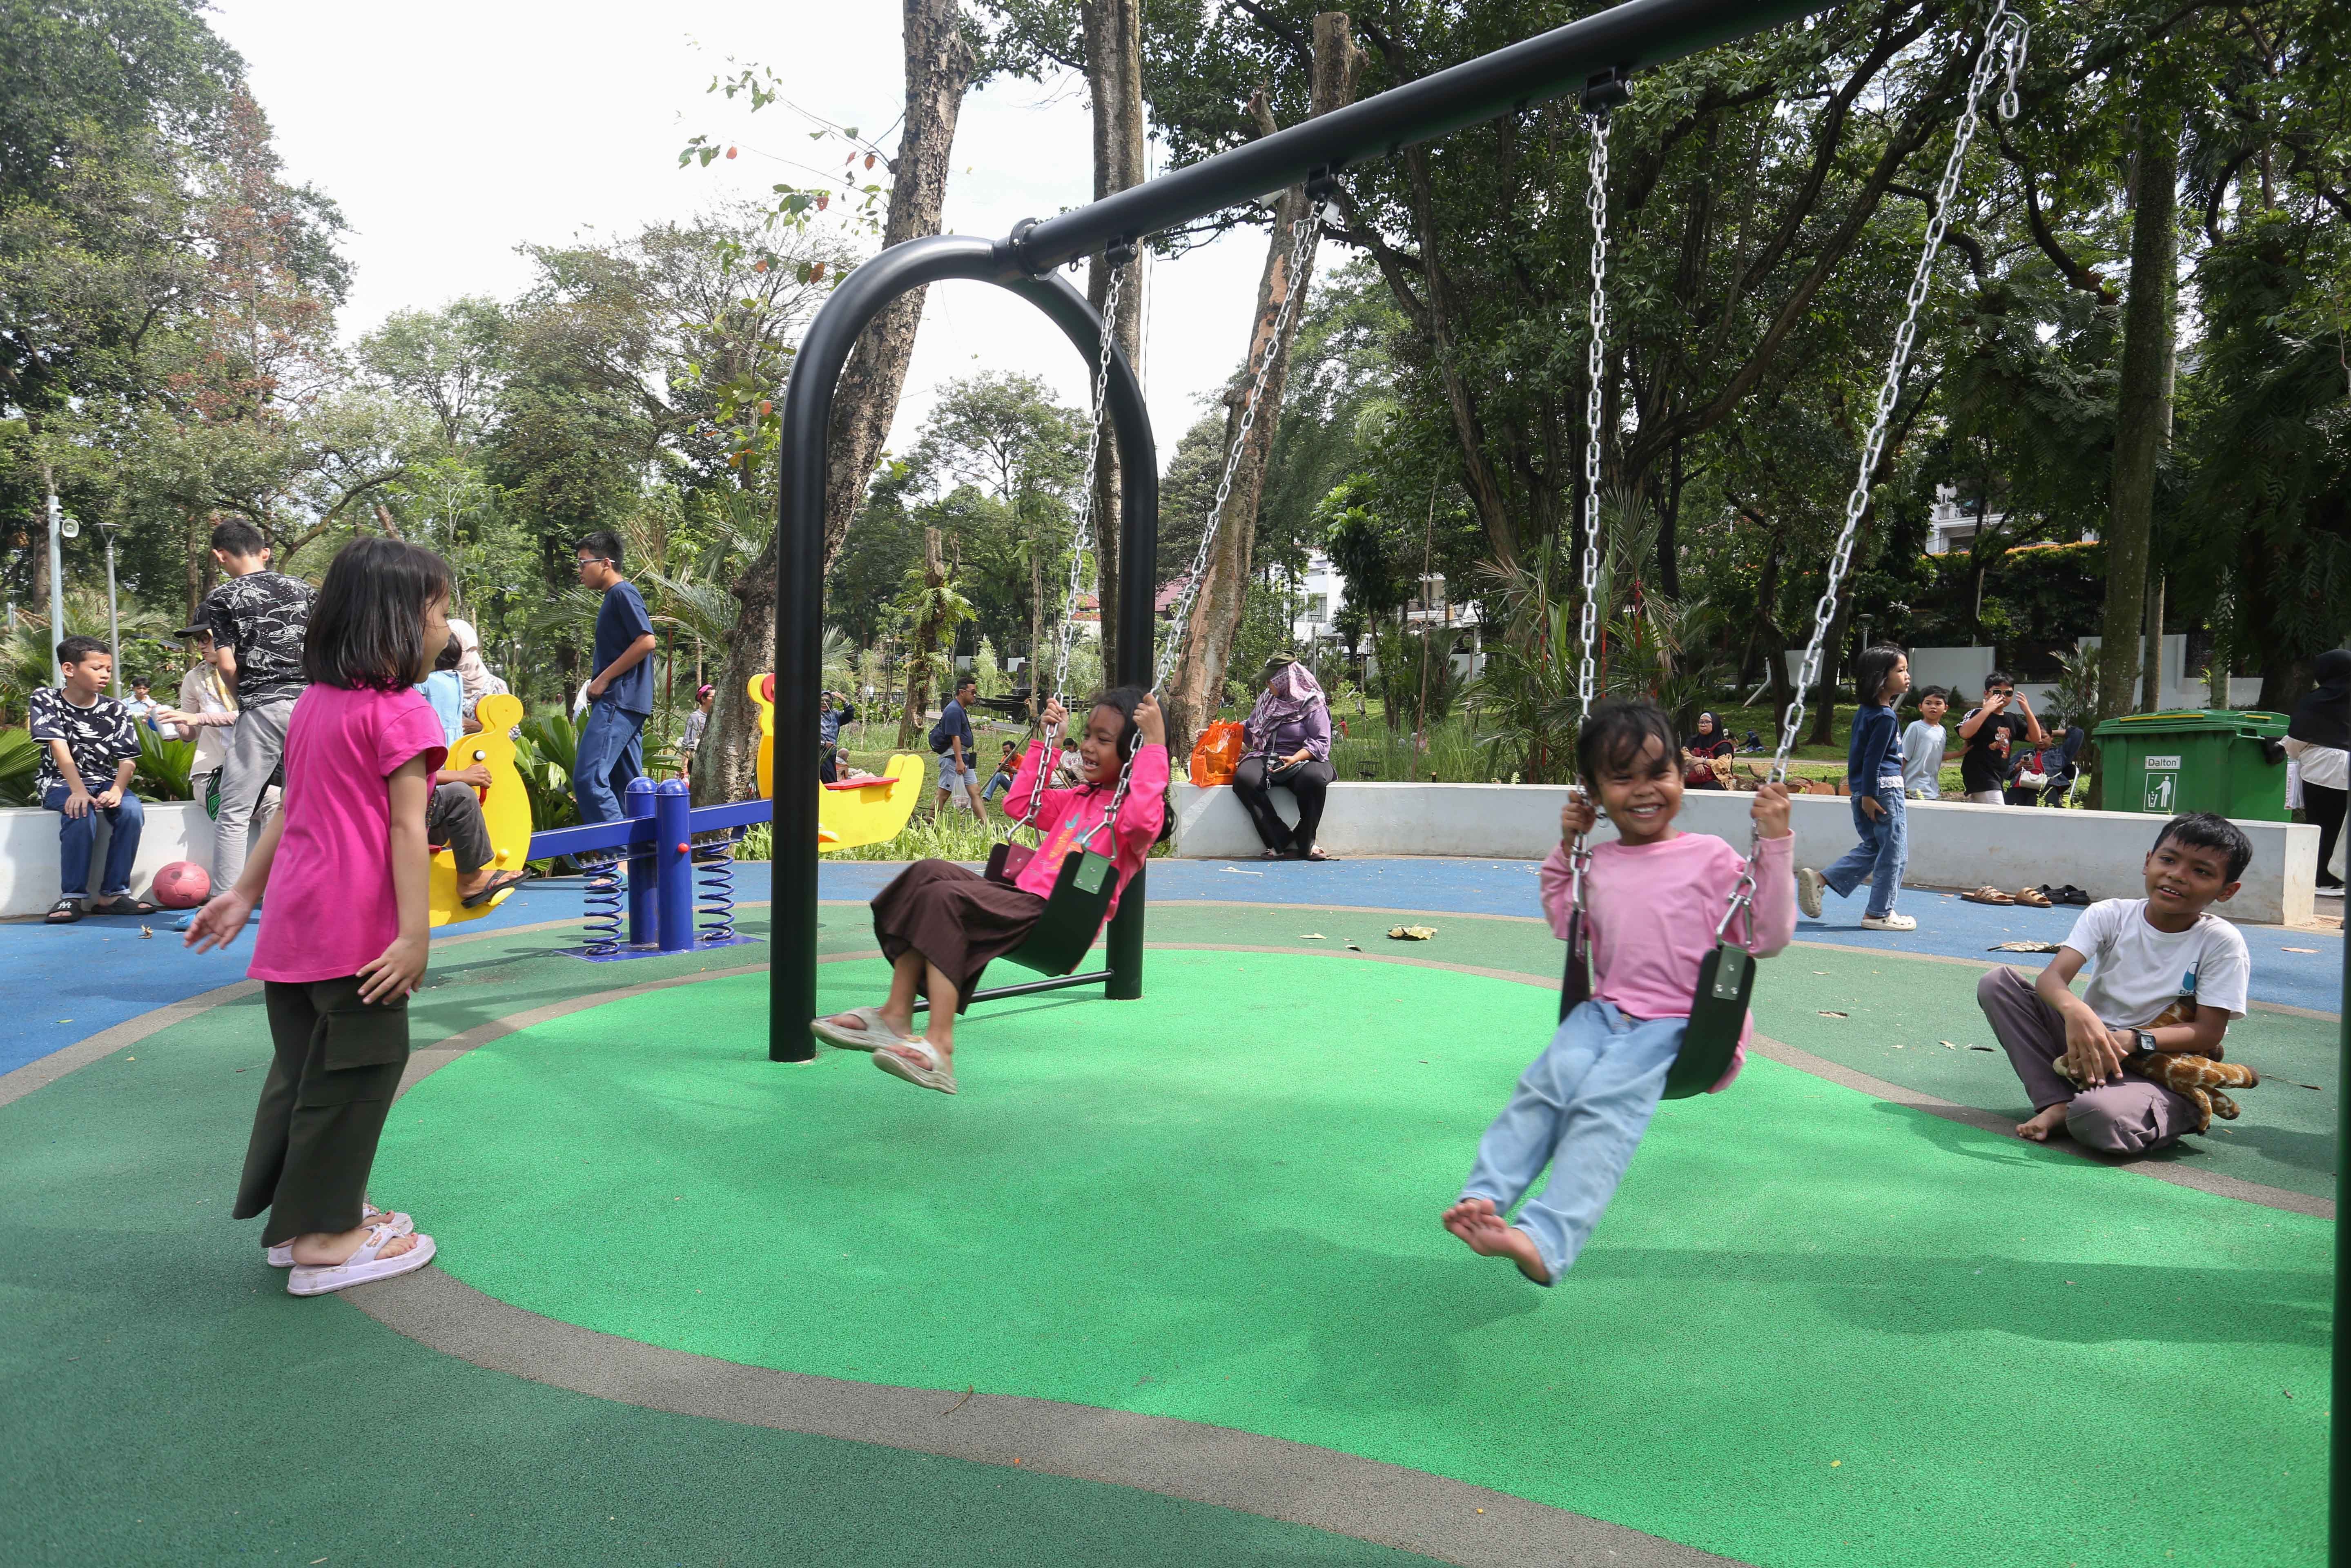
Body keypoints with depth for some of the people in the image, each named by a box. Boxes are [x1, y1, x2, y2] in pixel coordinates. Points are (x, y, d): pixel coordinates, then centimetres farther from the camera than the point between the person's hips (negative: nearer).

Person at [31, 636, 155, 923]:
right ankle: (71, 897, -22)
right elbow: (59, 748, -17)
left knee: (132, 810, -28)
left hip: (104, 780, 3)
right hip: (59, 782, -3)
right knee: (81, 814, -35)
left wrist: (117, 791, -26)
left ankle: (113, 894, -19)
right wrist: (79, 791, -31)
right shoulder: (46, 700, -4)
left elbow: (127, 759, -5)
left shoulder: (116, 711, 2)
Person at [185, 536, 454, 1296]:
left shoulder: (314, 704, 13)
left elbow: (290, 811, 17)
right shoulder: (401, 712, -12)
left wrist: (244, 892, 23)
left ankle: (295, 1216, 30)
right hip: (356, 922, -9)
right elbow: (407, 828, -17)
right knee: (357, 1069, 1)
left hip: (295, 916, 9)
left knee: (303, 1063, 18)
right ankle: (322, 1239, 9)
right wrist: (415, 933, -19)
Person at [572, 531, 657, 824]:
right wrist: (598, 682, 14)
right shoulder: (614, 597, 23)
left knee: (588, 778, -17)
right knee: (630, 785, 8)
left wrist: (603, 679, -15)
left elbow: (647, 641, -19)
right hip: (626, 704, 11)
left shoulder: (623, 593, -7)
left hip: (618, 701, -11)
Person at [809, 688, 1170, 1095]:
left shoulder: (1134, 805, -2)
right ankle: (896, 1017, -11)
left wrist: (1155, 744, -24)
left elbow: (1143, 822, -28)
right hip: (1025, 899, 9)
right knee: (930, 872, -6)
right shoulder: (1081, 798, 26)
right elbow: (1018, 804, 36)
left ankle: (939, 1048, -28)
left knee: (946, 898, -25)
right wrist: (1044, 741, 32)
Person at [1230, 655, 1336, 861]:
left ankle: (1305, 843, -22)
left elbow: (1321, 742, -8)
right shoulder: (1266, 700, 17)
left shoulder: (1312, 704, 0)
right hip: (1265, 759, 4)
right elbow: (1249, 730, 31)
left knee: (1313, 779, -41)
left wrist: (1294, 759, -23)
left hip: (1303, 760, -4)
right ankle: (1284, 842, -31)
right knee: (1244, 779, -31)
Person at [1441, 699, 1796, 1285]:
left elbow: (1768, 938, -1)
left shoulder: (1709, 857, 1)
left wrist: (1775, 844, -7)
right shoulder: (1599, 864, 14)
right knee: (1549, 1077, -26)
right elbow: (1568, 925, 33)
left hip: (1675, 1023, -4)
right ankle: (1484, 1197, -35)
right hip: (1605, 1010, 5)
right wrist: (1565, 851, 20)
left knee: (1607, 1102, -29)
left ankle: (1546, 1240, -44)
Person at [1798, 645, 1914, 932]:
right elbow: (1873, 758, -19)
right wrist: (1868, 795, -17)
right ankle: (1879, 913, 8)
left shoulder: (1864, 711, 11)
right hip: (1885, 789, -9)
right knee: (1894, 851, 2)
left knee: (1872, 847, 18)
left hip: (1863, 789, 9)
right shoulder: (1885, 717, -16)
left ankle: (1819, 879, 9)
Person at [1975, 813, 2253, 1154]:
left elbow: (2208, 1033, -10)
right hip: (2088, 1045, 5)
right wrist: (2075, 1010, -40)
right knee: (1997, 982, -14)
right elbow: (2051, 977, -16)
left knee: (2098, 1118, -40)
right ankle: (2058, 1104, -16)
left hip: (2161, 1070, -5)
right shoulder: (2111, 915, -2)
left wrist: (2131, 1041, -26)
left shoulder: (2222, 943, -8)